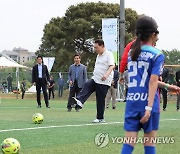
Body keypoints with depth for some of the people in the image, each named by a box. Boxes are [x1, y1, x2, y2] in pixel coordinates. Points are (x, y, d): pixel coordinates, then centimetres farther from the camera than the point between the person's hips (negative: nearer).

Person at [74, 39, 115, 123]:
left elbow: (112, 66, -21)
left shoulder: (108, 54, -8)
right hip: (95, 78, 8)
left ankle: (100, 118, 5)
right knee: (86, 86, -20)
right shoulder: (98, 56, 19)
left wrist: (106, 75, -35)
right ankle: (79, 102, -38)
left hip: (103, 82, -8)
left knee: (100, 100, -4)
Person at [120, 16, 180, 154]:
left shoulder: (131, 53, 13)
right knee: (149, 142, 8)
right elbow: (152, 82, -15)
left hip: (132, 101, 5)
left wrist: (167, 86, 26)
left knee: (129, 143, 1)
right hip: (147, 102, -4)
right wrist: (149, 107, -20)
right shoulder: (157, 55, -6)